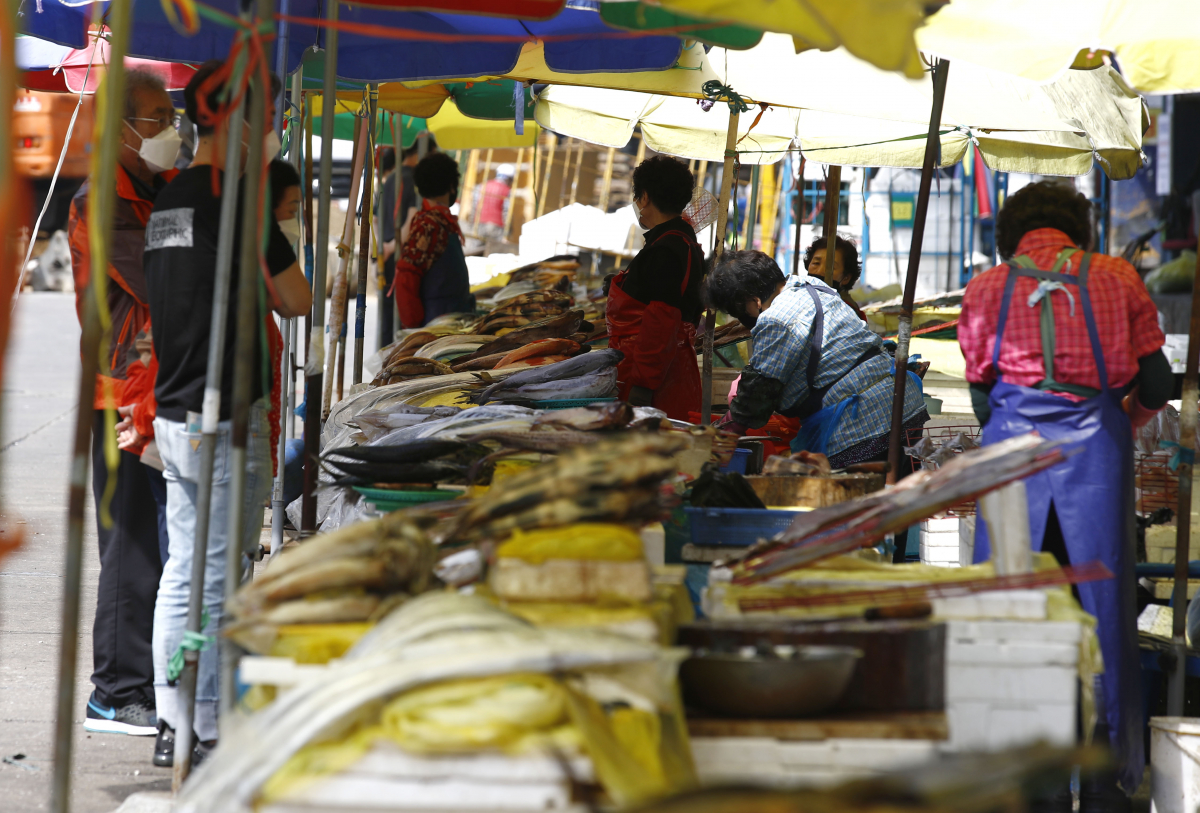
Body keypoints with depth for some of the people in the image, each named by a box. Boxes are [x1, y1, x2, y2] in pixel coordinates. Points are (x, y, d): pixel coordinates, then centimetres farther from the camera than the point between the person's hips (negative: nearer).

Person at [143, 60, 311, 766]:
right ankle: (206, 734, -1)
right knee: (218, 578, -4)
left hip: (175, 416, 8)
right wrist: (268, 286, 9)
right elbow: (297, 301, -8)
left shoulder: (169, 199, 12)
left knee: (184, 570, 12)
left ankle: (174, 723, 16)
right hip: (227, 415, -8)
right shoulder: (236, 199, -14)